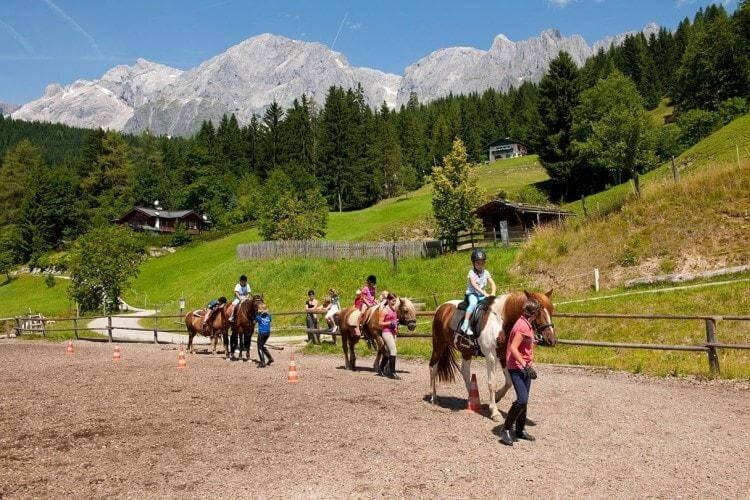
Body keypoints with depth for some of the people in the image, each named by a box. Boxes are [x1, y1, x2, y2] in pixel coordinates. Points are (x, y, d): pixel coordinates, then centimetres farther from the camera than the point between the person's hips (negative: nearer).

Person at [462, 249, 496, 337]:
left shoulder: (486, 273, 7)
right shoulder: (471, 273, -7)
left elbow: (493, 284, 1)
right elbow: (475, 285, -20)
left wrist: (493, 293, -20)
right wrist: (485, 294, -31)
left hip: (482, 295, 5)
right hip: (472, 294, -5)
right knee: (473, 303, -36)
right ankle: (465, 325, -37)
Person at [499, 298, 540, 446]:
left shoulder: (527, 325, 12)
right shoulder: (523, 326, -20)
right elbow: (513, 348, -27)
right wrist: (526, 366, -28)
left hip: (525, 367, 10)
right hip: (517, 368, -10)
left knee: (524, 401, 14)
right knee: (522, 400, -17)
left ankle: (520, 430, 25)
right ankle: (506, 430, -6)